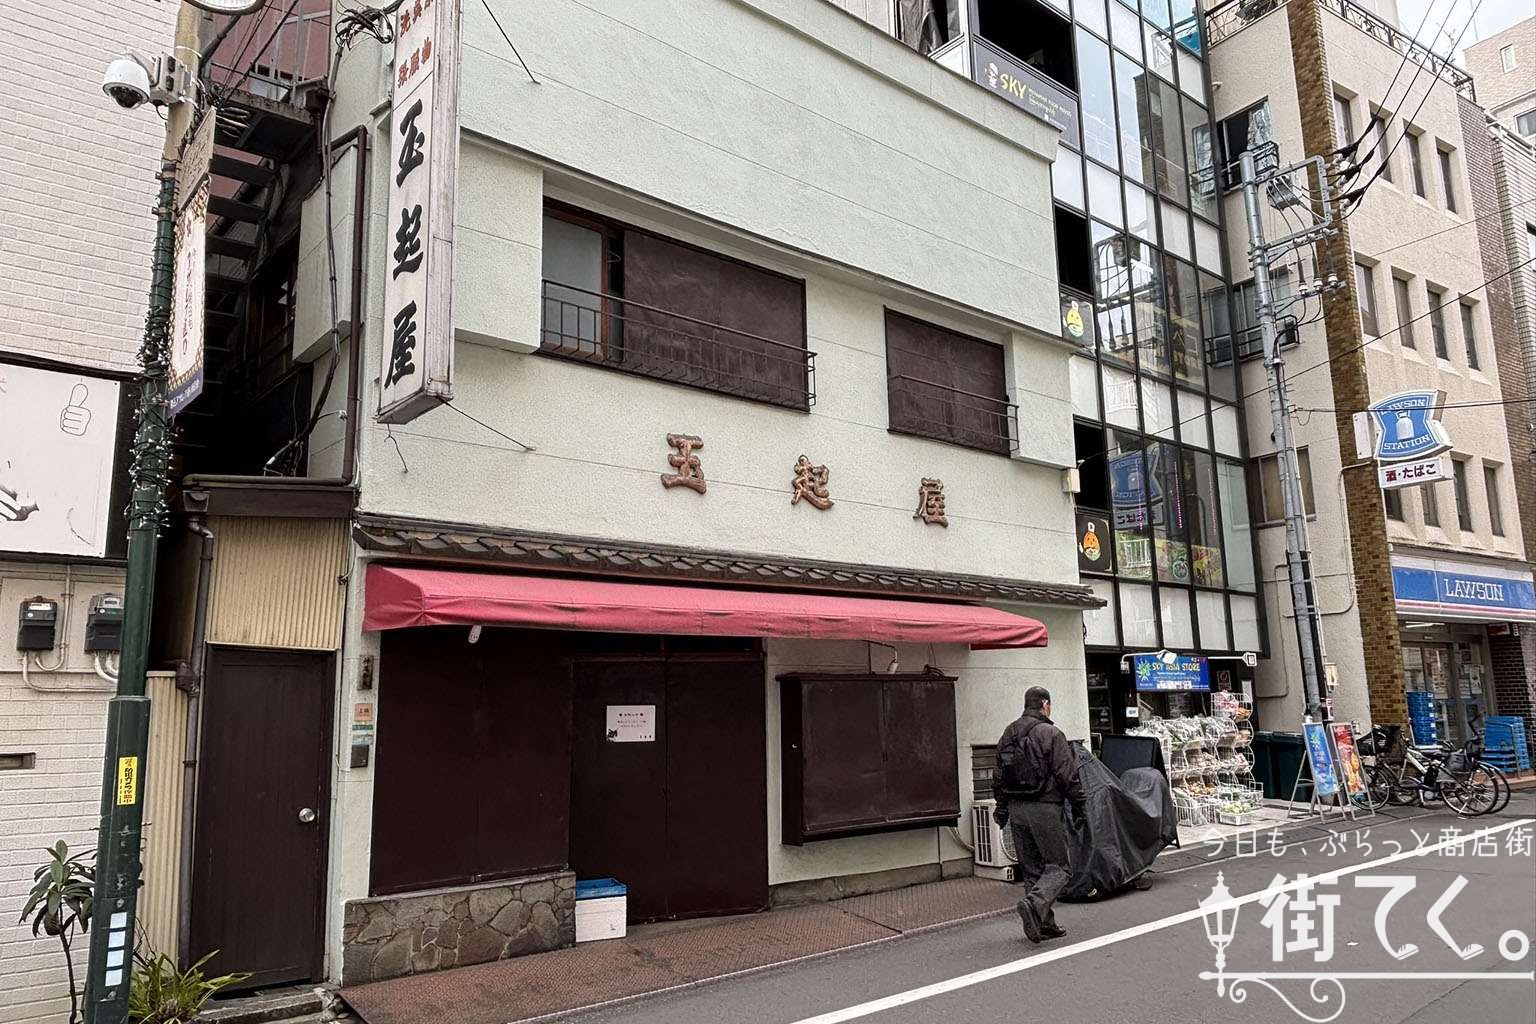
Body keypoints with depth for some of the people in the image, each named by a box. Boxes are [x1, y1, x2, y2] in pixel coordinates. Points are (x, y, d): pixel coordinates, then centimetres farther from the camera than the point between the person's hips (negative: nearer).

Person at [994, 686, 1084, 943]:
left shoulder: (1008, 734, 13)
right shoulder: (1050, 733, -9)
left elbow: (1000, 776, 17)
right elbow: (1067, 775, -11)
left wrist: (1002, 808, 23)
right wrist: (1080, 804, -2)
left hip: (1016, 809, 7)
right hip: (1044, 808, -7)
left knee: (1031, 869, 13)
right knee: (1058, 866, 0)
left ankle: (1045, 923, 13)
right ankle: (1035, 904, -21)